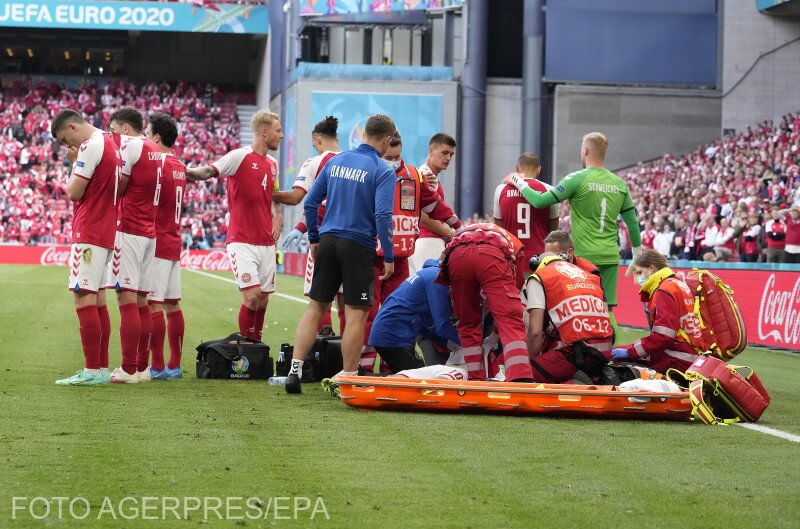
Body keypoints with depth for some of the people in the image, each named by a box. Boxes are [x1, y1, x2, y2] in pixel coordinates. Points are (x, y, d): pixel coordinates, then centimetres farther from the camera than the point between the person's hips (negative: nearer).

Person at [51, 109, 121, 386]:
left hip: (89, 233, -10)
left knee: (83, 298, -11)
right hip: (106, 231, 10)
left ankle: (92, 371, -14)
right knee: (94, 299, 12)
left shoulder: (91, 145, -12)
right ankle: (101, 369, 13)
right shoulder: (110, 143, 17)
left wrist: (74, 164, 3)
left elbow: (74, 192, -12)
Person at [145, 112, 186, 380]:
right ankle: (174, 365, 13)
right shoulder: (180, 167, 14)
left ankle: (157, 367, -9)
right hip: (174, 245, 9)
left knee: (153, 305, -8)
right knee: (172, 305, 10)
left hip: (156, 245, -9)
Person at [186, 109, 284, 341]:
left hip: (266, 242, 7)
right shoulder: (239, 157, -8)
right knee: (252, 294, -15)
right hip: (242, 241, -7)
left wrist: (278, 216, 14)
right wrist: (189, 172, -40)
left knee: (263, 298, 7)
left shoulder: (273, 164, 14)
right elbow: (210, 171, -21)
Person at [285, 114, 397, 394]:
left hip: (328, 242, 5)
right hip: (358, 246, -5)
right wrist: (389, 257, -10)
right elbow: (382, 216, -17)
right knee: (356, 315, 2)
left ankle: (295, 370, 5)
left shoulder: (336, 161, 9)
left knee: (315, 308, 10)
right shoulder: (382, 171, -8)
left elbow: (310, 203, 10)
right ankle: (347, 379, 4)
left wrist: (314, 239, 20)